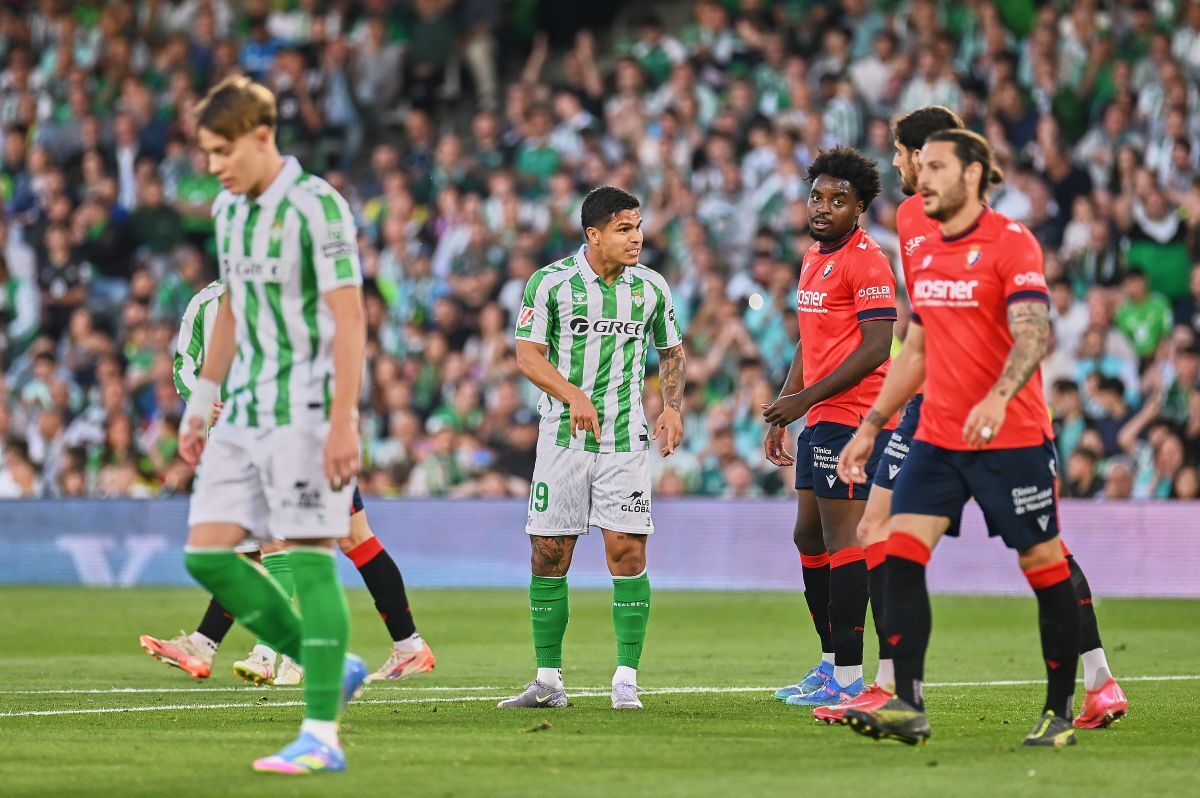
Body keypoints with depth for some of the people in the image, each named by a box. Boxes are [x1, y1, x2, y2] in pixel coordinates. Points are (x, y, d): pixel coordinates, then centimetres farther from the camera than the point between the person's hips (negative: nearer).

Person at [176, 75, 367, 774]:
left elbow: (349, 319, -17)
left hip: (307, 409, -8)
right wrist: (200, 406, 21)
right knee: (208, 555, 1)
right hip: (245, 409, 8)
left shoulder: (317, 207, -13)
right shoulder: (230, 210, 12)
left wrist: (343, 422, -22)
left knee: (307, 559, -9)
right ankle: (332, 669, 13)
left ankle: (322, 737, -6)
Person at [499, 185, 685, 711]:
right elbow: (527, 354, -6)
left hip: (625, 440, 1)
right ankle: (548, 681, 12)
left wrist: (672, 407, 3)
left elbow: (671, 352, 19)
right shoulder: (551, 283, -4)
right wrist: (573, 394, -19)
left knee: (628, 551, -9)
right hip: (562, 435, -1)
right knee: (549, 555, 1)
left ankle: (626, 680, -4)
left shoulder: (651, 288, 6)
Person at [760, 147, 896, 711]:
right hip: (820, 418, 10)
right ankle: (832, 663, 22)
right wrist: (781, 415, 22)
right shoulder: (814, 258, 18)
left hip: (849, 417, -10)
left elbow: (877, 346, -19)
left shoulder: (866, 262, -12)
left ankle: (847, 676, -9)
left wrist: (806, 398, -19)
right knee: (809, 537, 14)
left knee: (842, 540, -10)